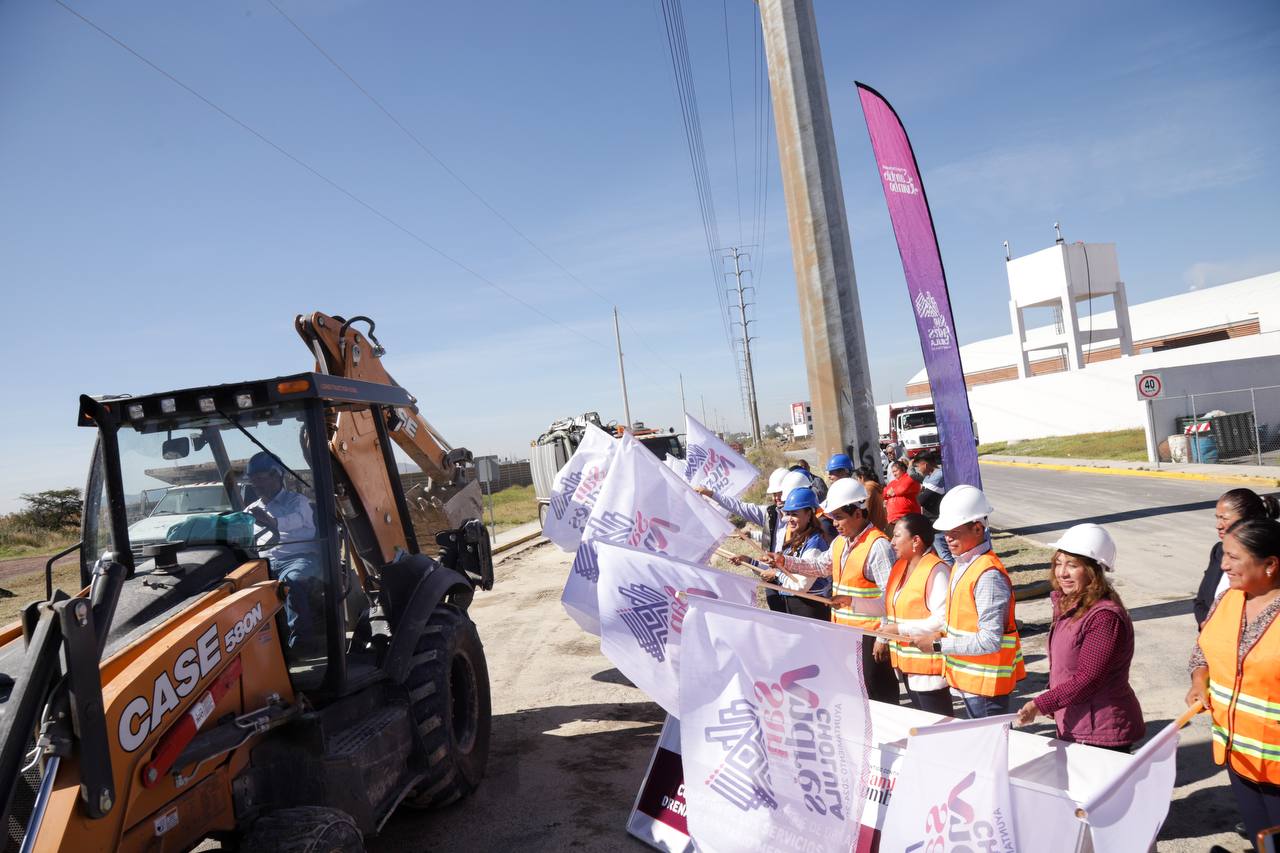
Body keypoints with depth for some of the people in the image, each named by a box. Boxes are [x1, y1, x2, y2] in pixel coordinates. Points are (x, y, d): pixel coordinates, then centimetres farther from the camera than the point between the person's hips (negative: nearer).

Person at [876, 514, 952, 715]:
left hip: (929, 664, -9)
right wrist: (882, 637, 12)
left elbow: (942, 619, -26)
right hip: (906, 660, 9)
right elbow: (891, 607, 21)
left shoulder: (937, 571, -18)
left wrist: (899, 629, -21)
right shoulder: (900, 566, 11)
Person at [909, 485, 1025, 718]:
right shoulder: (962, 564, 6)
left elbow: (990, 641, -25)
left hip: (986, 681, -9)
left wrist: (938, 645, -19)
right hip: (967, 677, 9)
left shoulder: (988, 575, -23)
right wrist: (944, 634, 1)